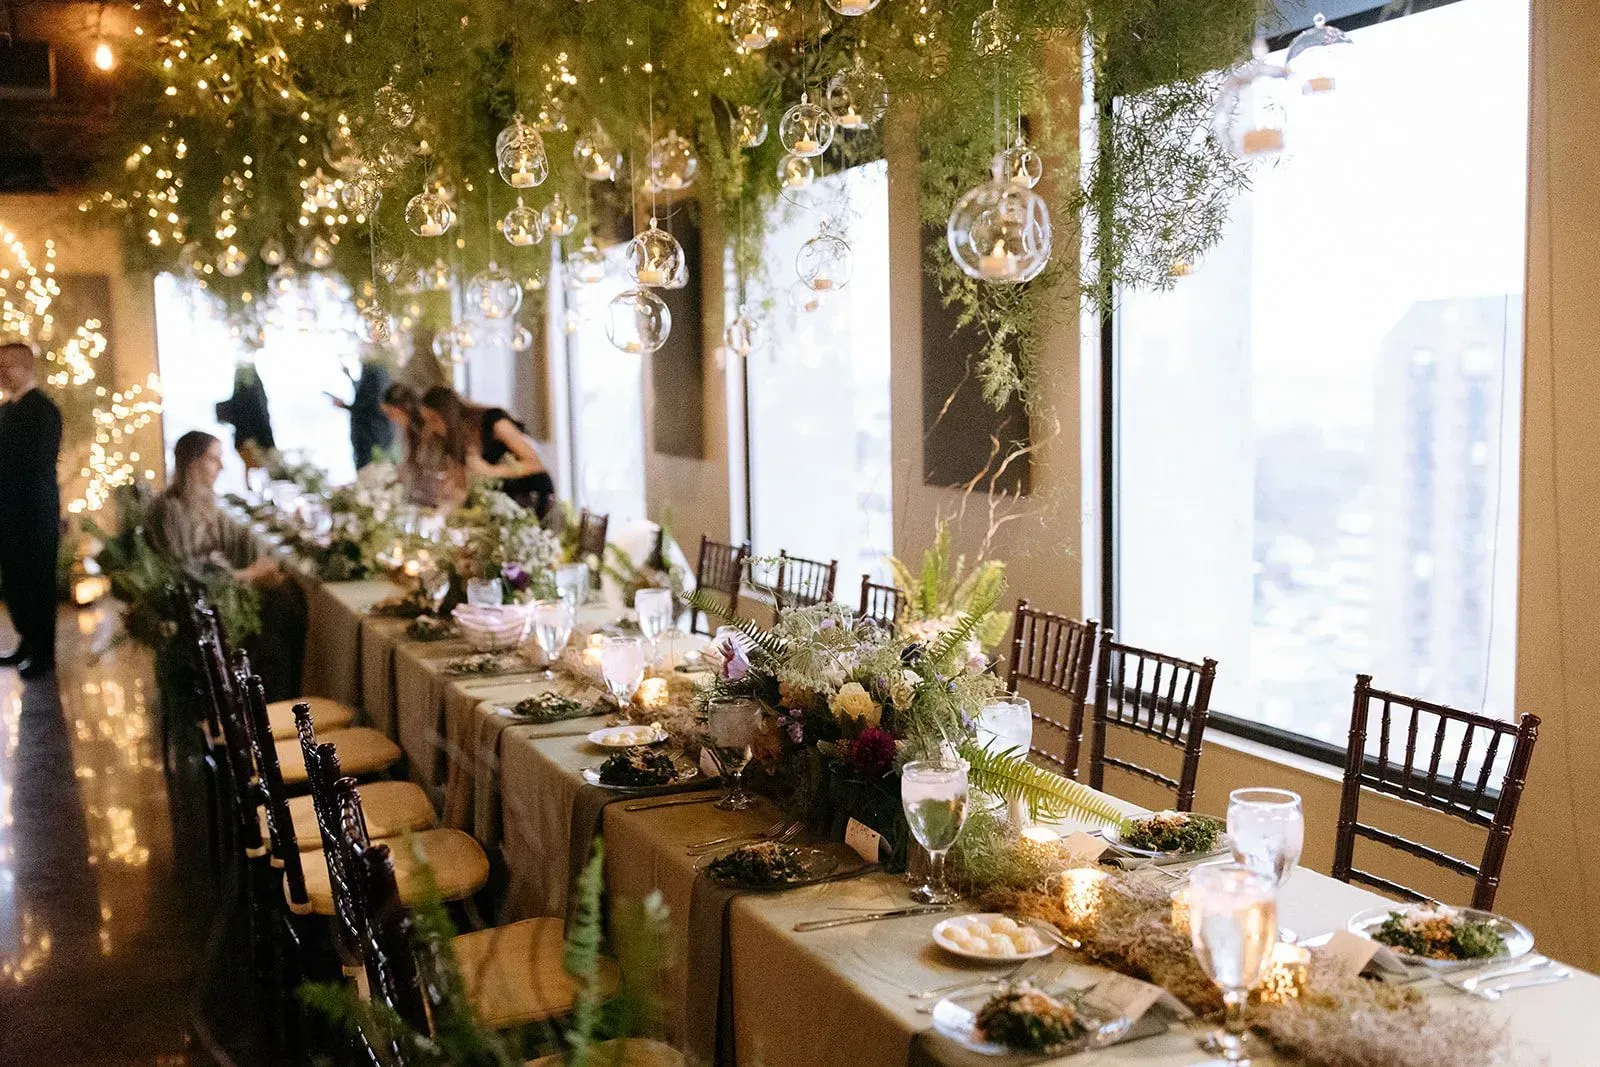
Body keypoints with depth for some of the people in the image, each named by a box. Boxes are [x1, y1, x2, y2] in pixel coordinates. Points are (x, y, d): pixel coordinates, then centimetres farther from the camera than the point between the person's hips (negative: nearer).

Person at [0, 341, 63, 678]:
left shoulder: (43, 410, -12)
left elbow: (39, 464, -19)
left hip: (34, 514, -8)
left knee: (38, 584, 1)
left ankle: (44, 654, 10)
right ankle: (29, 643, 25)